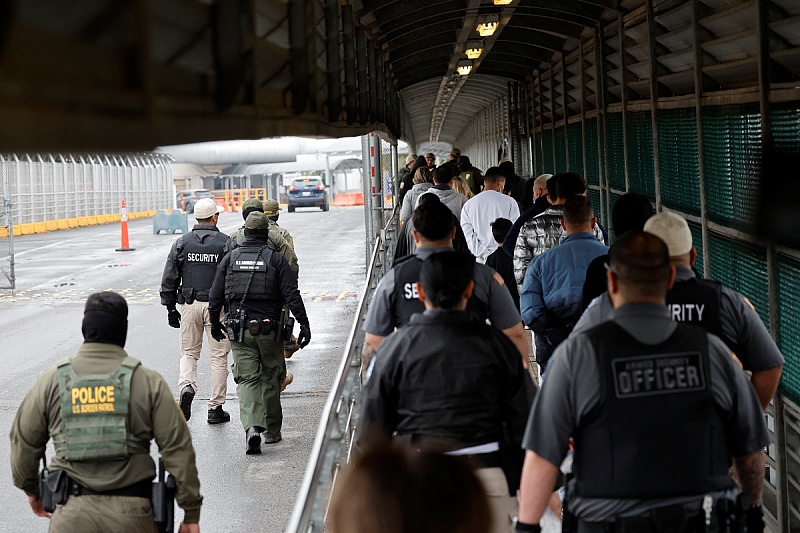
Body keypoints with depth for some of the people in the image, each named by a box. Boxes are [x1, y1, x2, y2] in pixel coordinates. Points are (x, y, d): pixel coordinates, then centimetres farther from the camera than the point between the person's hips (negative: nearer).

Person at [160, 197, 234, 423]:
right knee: (218, 357, 6)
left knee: (189, 353, 15)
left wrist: (171, 309, 10)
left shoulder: (181, 243, 3)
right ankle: (216, 409, 7)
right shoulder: (226, 243, -3)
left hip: (189, 304, 2)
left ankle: (186, 386, -14)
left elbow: (169, 279, 3)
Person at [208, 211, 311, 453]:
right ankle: (272, 431, 21)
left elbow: (216, 295, 7)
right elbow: (292, 295, -8)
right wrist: (304, 324, -5)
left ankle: (252, 427, -20)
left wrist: (215, 323, 19)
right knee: (270, 379, 13)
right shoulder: (276, 259, -3)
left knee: (247, 379, 1)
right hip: (269, 330, -1)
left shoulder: (230, 258, 4)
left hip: (239, 331, 1)